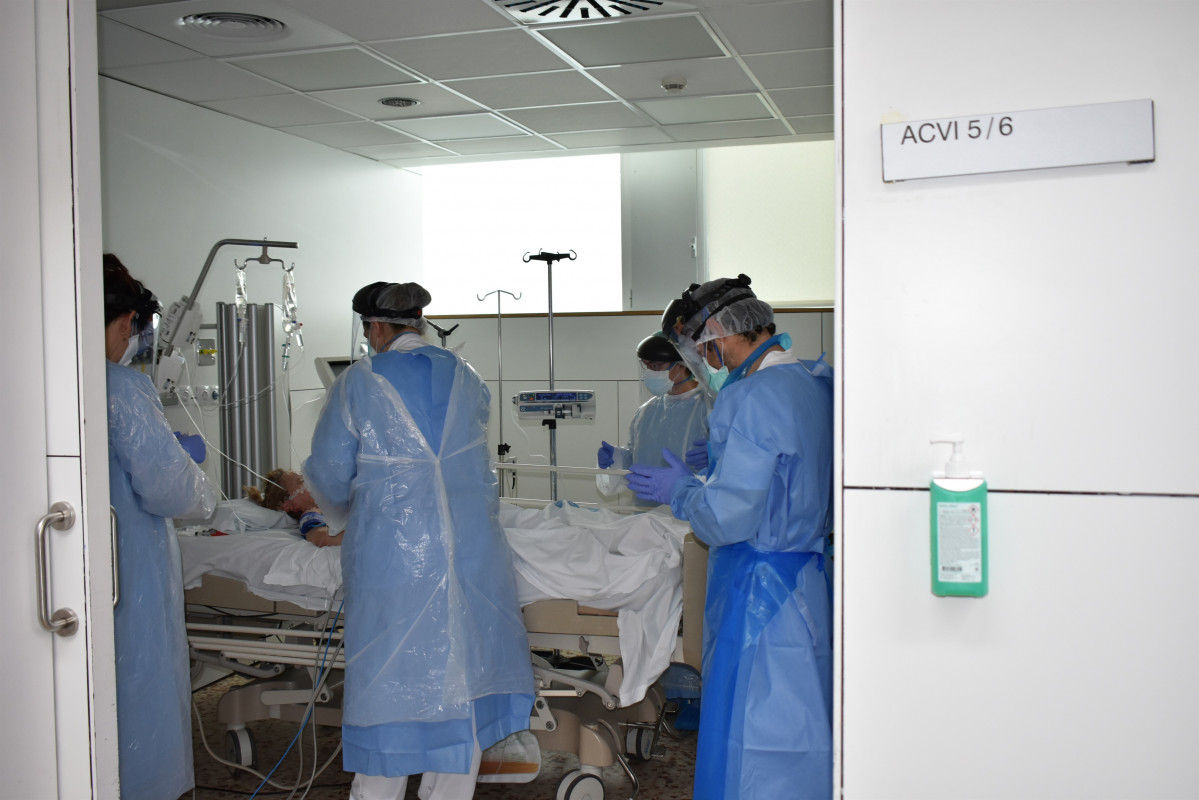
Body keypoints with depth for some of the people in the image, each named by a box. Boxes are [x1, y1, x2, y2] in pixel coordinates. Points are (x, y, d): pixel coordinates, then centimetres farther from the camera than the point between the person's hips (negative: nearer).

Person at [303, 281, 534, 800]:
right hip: (470, 546, 3)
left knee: (391, 678, 8)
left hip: (391, 551, -3)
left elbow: (330, 475, 2)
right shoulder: (465, 377, 9)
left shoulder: (357, 383, -2)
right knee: (461, 678, 12)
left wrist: (341, 516, 22)